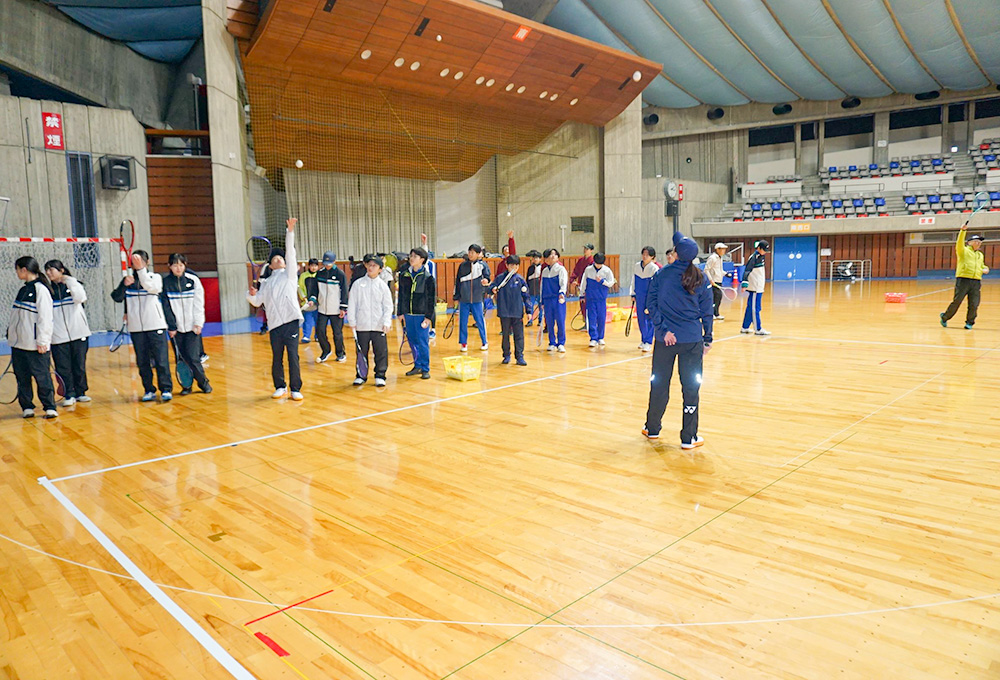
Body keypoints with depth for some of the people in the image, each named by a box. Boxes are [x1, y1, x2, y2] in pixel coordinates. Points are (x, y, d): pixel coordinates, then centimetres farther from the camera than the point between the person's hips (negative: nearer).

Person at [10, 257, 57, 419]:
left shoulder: (40, 289, -10)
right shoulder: (22, 290, 14)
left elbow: (45, 317, -14)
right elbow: (16, 315, 23)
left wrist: (42, 341, -17)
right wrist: (10, 332, 19)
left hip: (35, 344, -8)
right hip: (18, 343, 8)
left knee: (42, 376, -4)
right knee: (22, 377, 10)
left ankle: (49, 407, 3)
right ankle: (27, 407, 17)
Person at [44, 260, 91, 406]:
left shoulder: (73, 284, 4)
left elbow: (80, 298, -16)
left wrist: (69, 281, -13)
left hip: (78, 333, -1)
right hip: (58, 337, 1)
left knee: (80, 365, 6)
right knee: (63, 368, 1)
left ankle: (80, 392, 18)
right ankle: (69, 395, 9)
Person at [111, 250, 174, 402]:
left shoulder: (155, 277, 3)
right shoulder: (128, 280, 10)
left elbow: (151, 287, -21)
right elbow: (117, 298, -3)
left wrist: (141, 269, -35)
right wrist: (124, 285, -23)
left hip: (156, 326, -3)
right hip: (136, 328, 3)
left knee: (161, 359, -5)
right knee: (142, 362, 7)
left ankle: (166, 389, 1)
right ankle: (149, 390, 16)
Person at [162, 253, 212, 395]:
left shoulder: (193, 280, 0)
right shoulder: (165, 282, 0)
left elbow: (199, 303, 1)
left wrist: (198, 323, -5)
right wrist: (170, 326, -4)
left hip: (192, 326, -1)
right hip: (176, 327, 1)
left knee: (193, 357, -6)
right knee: (180, 358, 4)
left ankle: (203, 382, 13)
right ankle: (186, 385, 18)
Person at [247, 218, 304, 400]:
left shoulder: (289, 274, 13)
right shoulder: (266, 283, 21)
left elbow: (290, 252, 2)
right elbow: (257, 302, 21)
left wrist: (290, 231, -8)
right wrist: (252, 294, -2)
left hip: (291, 321, -3)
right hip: (274, 324, 3)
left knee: (293, 357, -6)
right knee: (276, 359, 7)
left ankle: (295, 389, 2)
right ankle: (280, 387, 23)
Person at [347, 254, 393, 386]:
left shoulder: (383, 286, 4)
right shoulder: (357, 284, 4)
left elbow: (388, 306, 4)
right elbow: (352, 304, 6)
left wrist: (386, 322, -7)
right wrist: (352, 321, 1)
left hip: (379, 326, 0)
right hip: (362, 326, 1)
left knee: (381, 352, 1)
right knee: (361, 352, 8)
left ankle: (380, 376, 12)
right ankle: (360, 376, 20)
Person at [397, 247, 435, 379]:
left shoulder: (428, 277, -6)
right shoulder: (404, 275, 7)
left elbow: (432, 298, -5)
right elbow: (401, 295, 13)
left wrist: (428, 316, -9)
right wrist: (401, 312, 9)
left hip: (422, 315, -5)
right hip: (408, 314, 5)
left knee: (422, 342, -3)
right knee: (412, 340, 10)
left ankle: (425, 369, 7)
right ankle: (417, 366, 24)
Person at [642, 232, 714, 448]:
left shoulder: (662, 274, -3)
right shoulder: (701, 278, 0)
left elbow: (651, 303, -7)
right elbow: (706, 312, 3)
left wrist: (663, 329, -8)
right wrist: (708, 339, 11)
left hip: (665, 339, 1)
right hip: (692, 340, 0)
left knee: (659, 384, 13)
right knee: (691, 388, 6)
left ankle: (653, 428, 30)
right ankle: (689, 438, 10)